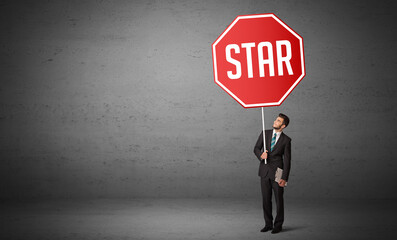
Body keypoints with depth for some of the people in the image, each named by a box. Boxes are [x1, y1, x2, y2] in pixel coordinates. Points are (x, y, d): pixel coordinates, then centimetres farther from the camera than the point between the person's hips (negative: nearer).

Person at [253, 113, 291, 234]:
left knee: (279, 199, 2)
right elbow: (256, 148, 10)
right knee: (266, 199, 7)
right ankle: (268, 224, 18)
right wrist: (260, 155, -15)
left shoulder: (286, 140, -3)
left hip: (277, 172, -3)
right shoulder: (265, 133, 6)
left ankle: (278, 225, 13)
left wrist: (284, 178, -11)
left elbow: (287, 160, -5)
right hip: (264, 171, 3)